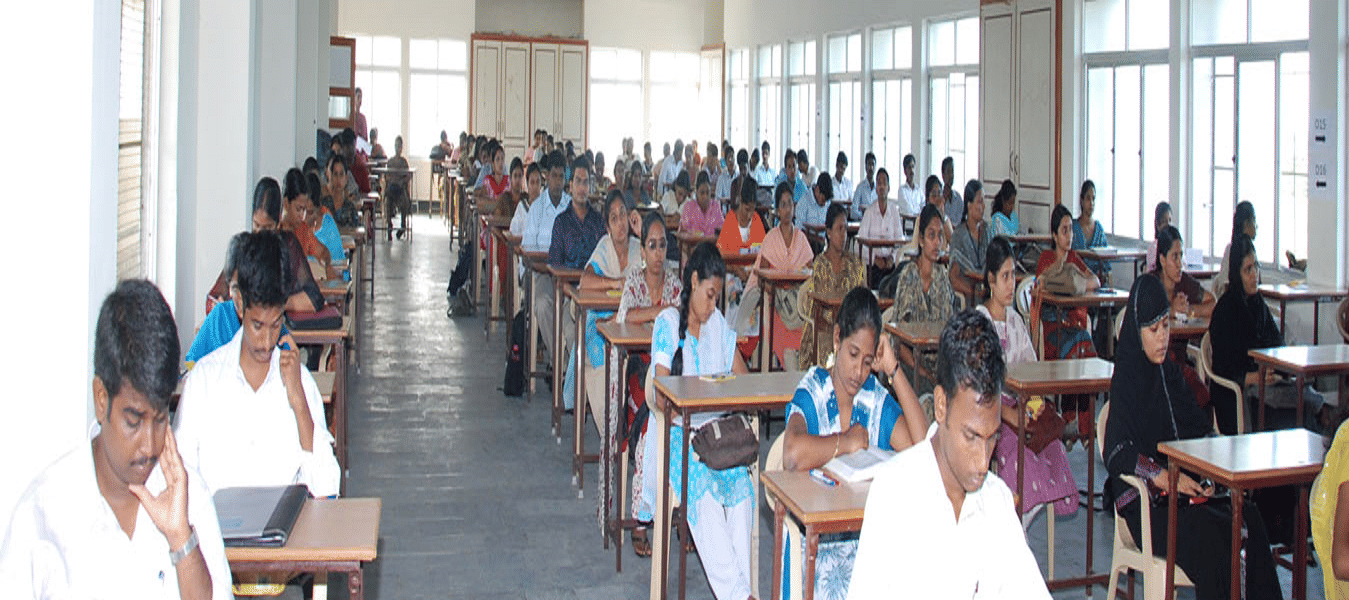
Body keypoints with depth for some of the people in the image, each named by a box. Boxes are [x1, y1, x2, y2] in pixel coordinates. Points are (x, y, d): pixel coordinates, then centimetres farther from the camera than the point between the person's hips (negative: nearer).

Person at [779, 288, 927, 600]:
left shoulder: (877, 400, 9)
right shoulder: (811, 394, -5)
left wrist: (895, 372, -4)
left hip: (866, 539, 4)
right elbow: (792, 455, -26)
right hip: (816, 546, -4)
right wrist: (846, 443, -12)